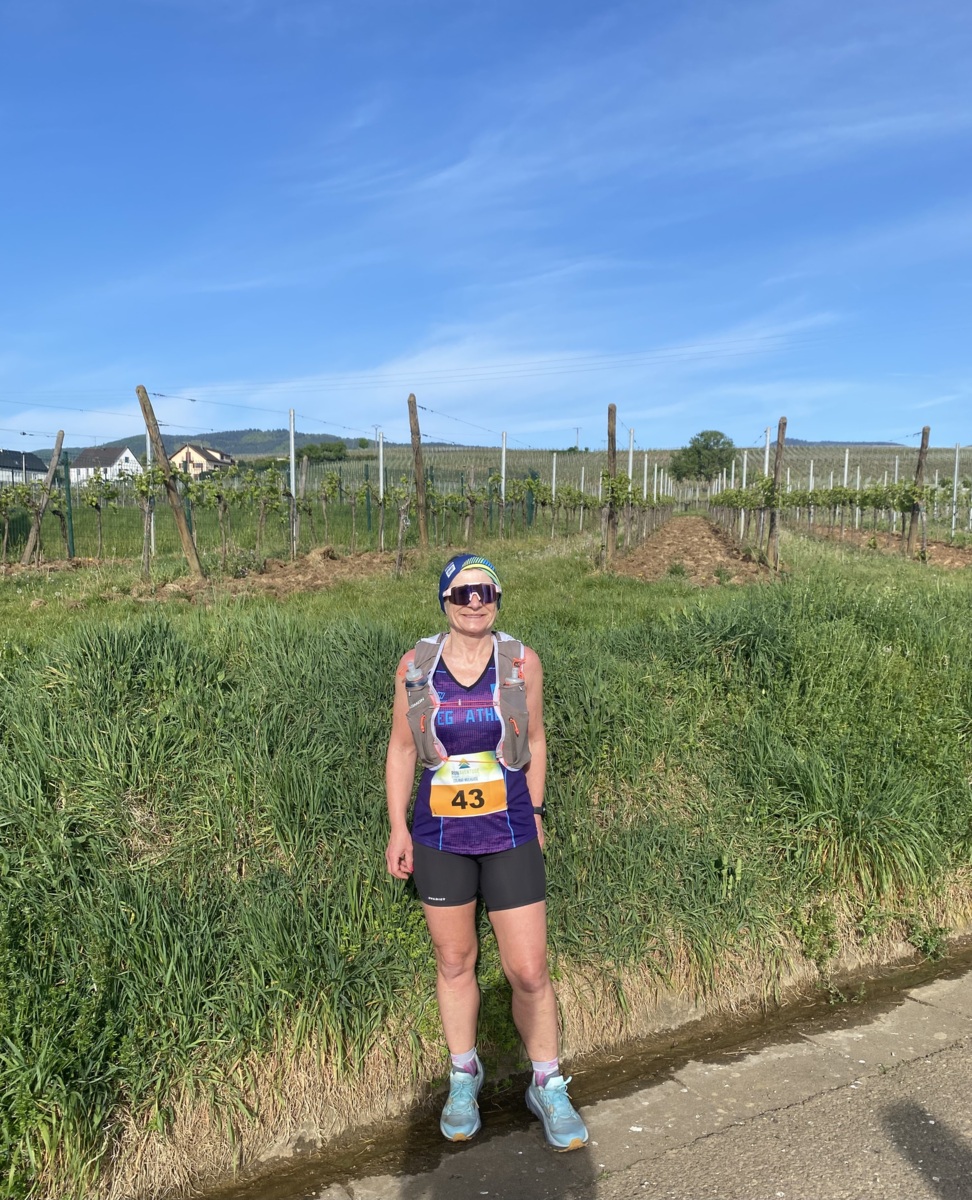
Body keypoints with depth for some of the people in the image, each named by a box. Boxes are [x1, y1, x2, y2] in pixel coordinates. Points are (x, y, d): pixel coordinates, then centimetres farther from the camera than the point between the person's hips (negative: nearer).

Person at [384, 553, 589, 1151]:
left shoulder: (521, 661, -5)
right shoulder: (415, 666, -5)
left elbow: (535, 740, 6)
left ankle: (548, 1085, 27)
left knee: (529, 971, 3)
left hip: (510, 835, -1)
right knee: (454, 962, 16)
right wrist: (398, 827, 1)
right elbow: (402, 748, 3)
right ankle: (464, 1075, 39)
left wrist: (535, 812, 9)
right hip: (439, 836, 1)